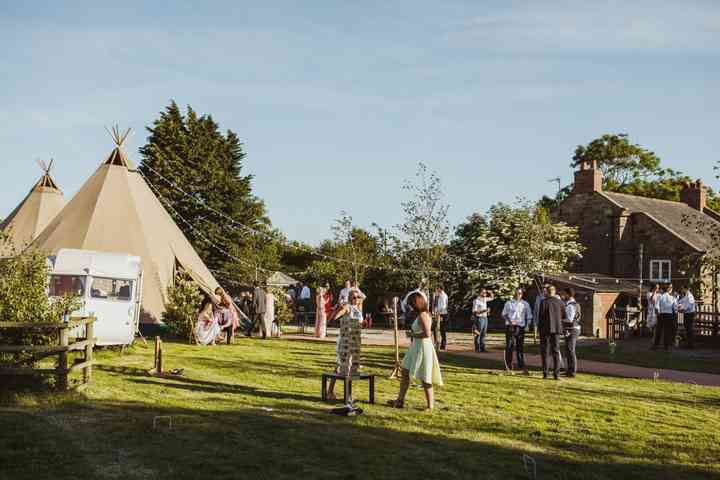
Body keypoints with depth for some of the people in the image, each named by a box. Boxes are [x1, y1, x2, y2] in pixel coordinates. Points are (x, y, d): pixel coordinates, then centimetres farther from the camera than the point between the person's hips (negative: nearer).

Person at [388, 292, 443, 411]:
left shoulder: (422, 315, -18)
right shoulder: (420, 314, 11)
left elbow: (427, 333, -27)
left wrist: (412, 334, -16)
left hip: (423, 347, -10)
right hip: (416, 347, 10)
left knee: (424, 377, 1)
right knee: (405, 373, 13)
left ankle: (430, 405, 14)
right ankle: (400, 401, 20)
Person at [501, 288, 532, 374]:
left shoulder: (525, 304, 11)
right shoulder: (509, 303, 6)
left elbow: (529, 316, 16)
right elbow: (504, 314, 6)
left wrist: (527, 325, 2)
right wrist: (510, 321, -10)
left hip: (520, 327, 1)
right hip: (510, 327, -1)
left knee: (520, 347, -1)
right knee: (509, 346, -3)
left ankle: (521, 366, 2)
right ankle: (508, 365, 4)